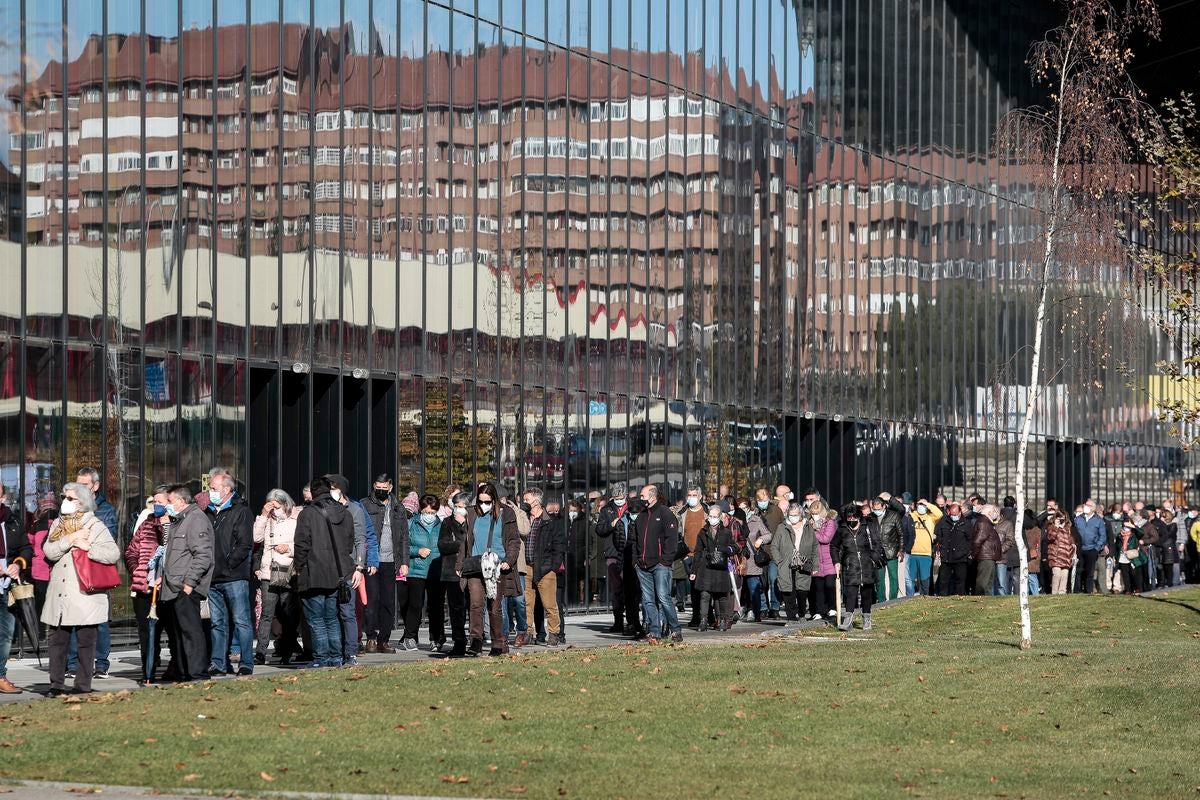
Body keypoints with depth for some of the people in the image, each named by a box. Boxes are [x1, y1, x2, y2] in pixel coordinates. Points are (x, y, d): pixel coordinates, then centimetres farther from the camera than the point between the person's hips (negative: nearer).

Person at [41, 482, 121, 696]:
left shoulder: (95, 526, 0)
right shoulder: (58, 524, 15)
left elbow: (113, 554, -11)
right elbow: (49, 551, -1)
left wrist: (88, 547, -15)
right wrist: (70, 539, -13)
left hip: (86, 596, -5)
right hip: (59, 596, 5)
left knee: (86, 642, -2)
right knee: (57, 640, 5)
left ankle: (83, 686, 3)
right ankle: (57, 685, 10)